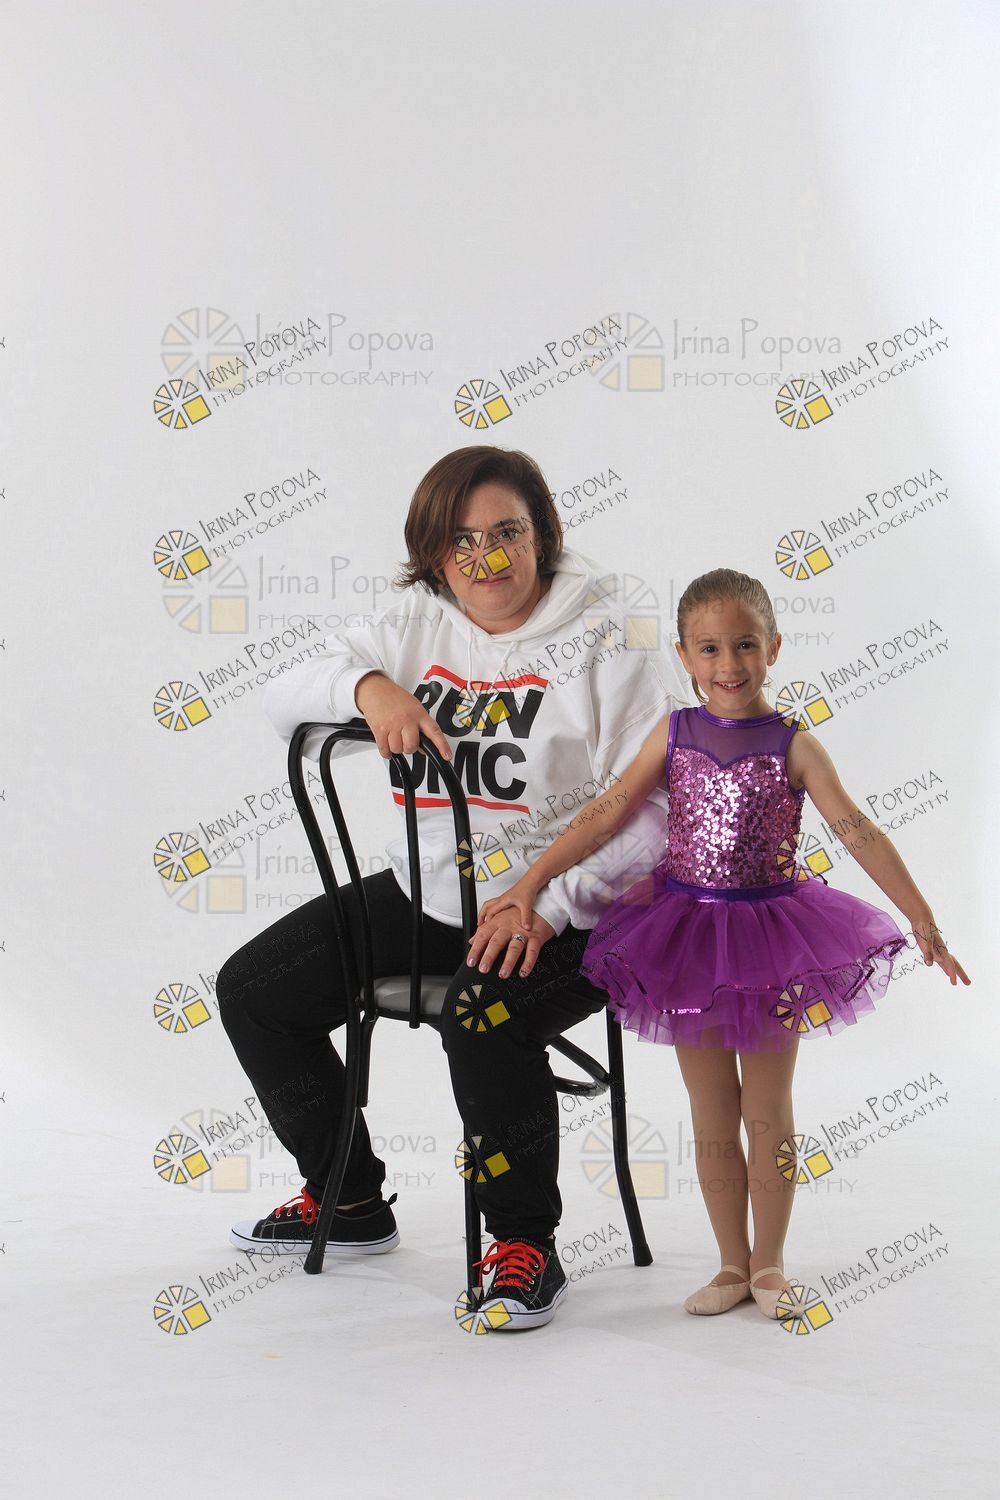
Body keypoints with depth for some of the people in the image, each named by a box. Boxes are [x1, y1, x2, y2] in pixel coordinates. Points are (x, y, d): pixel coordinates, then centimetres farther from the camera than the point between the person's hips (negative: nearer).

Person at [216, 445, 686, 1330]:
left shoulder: (602, 648, -11)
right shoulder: (420, 625, 6)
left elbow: (653, 810, -18)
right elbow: (286, 699, 6)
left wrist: (546, 910, -27)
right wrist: (367, 686, -17)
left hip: (563, 916, -7)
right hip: (429, 894, 7)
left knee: (482, 1022, -37)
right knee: (253, 991, 5)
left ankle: (527, 1244, -13)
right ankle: (349, 1200, 23)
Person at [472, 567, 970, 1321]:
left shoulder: (792, 744, -7)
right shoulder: (675, 733, -1)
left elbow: (858, 833, -12)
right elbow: (606, 814, -5)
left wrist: (924, 919, -17)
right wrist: (530, 884, -12)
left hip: (770, 938, -2)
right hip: (689, 937, 2)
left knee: (768, 1114, 8)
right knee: (713, 1117, 10)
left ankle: (769, 1264, 21)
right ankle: (733, 1265, 22)